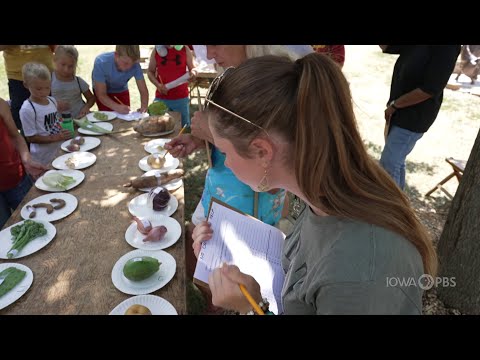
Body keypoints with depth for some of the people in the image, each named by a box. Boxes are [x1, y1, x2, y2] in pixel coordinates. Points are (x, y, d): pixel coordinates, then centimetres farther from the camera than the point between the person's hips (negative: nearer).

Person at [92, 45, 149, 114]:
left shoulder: (135, 65, -29)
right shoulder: (101, 62, -34)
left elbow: (143, 90, -21)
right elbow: (101, 95, -31)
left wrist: (144, 106, -42)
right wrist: (117, 107, -49)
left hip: (122, 91, 2)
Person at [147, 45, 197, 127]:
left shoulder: (185, 49, 1)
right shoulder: (156, 50, 3)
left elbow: (192, 69, 10)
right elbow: (150, 71, 9)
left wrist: (193, 72, -15)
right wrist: (157, 84, -9)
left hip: (181, 98, -1)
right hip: (161, 98, 1)